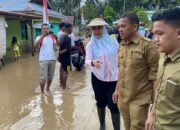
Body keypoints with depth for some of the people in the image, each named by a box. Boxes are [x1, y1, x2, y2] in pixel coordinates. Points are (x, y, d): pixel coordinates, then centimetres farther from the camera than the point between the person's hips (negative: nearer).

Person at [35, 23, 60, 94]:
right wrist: (42, 36, -33)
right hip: (43, 60, -4)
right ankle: (42, 91, 8)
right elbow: (37, 45, -21)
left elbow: (59, 44, -4)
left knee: (50, 75, 15)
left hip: (52, 59, 4)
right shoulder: (39, 37, -2)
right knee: (43, 77, -4)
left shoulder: (52, 37, 7)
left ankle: (48, 88, 33)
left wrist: (56, 38, -23)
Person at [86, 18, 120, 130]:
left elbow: (119, 58, 2)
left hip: (113, 78, -1)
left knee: (114, 105, -2)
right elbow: (87, 60, -15)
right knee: (101, 103, 17)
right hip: (98, 78, 1)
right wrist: (92, 62, -36)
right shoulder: (90, 44, -4)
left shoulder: (113, 41, -5)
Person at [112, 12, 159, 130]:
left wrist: (155, 99, -14)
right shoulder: (122, 46, 7)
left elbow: (155, 74, -14)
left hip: (140, 99, -6)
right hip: (123, 97, 7)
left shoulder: (147, 45, -16)